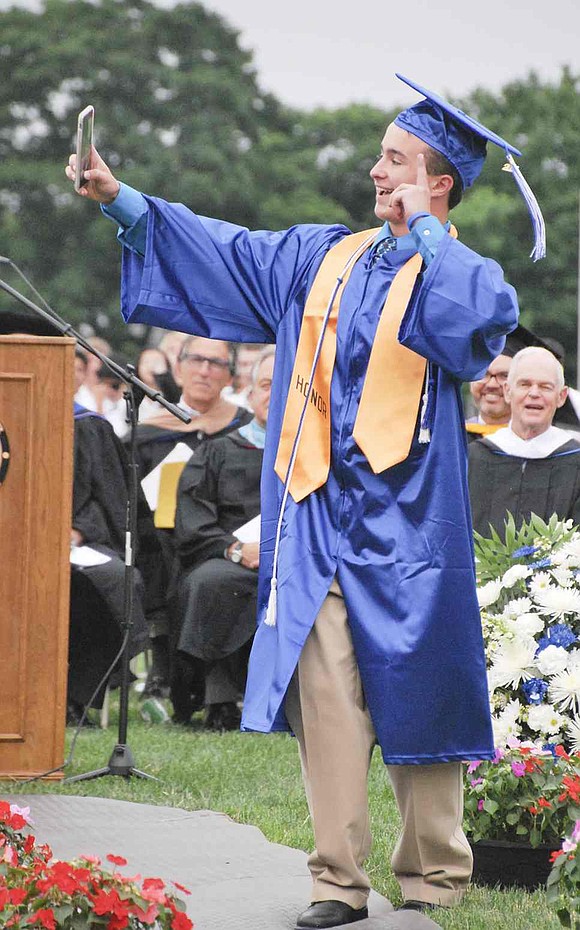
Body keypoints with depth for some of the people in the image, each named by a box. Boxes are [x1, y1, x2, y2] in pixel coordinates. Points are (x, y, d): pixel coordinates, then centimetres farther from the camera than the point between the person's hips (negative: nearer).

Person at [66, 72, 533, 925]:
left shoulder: (461, 273, -2)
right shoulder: (326, 258, 14)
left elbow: (485, 320, -25)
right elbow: (225, 253, 19)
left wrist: (424, 232, -13)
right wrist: (121, 201, 12)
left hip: (404, 528, -4)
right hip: (319, 520, 4)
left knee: (413, 695, 2)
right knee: (325, 699, -1)